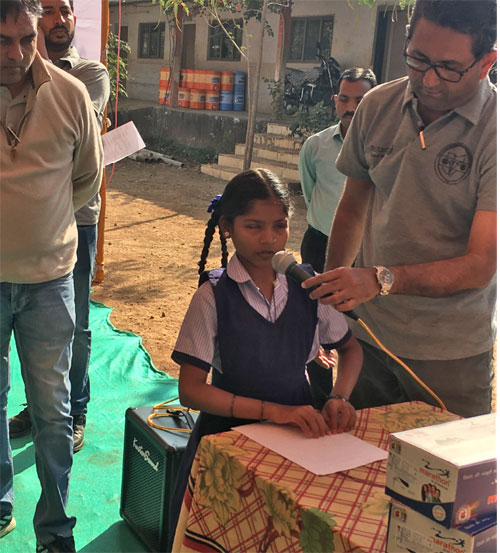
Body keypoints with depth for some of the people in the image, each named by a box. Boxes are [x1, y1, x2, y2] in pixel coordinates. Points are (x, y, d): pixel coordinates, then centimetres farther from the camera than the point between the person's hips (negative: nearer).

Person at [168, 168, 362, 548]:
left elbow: (351, 348, 13)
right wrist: (271, 410, -23)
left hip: (300, 426, 3)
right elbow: (191, 390, -14)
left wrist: (339, 398, -7)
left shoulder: (306, 286, -1)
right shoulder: (213, 296, -10)